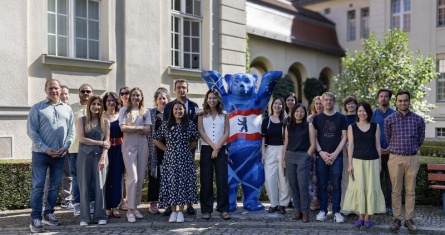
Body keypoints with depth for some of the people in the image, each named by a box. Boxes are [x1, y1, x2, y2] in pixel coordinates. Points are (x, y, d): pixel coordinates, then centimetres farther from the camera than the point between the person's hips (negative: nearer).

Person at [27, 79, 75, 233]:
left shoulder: (67, 109, 10)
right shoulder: (37, 108, 0)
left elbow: (71, 131, 8)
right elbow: (32, 131, -6)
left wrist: (65, 147, -7)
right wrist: (45, 149, -14)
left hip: (60, 154, 4)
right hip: (40, 153, -3)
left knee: (55, 186, 10)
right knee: (37, 186, -3)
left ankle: (49, 214, 22)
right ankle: (35, 218, 2)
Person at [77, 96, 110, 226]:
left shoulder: (105, 122, 8)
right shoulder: (81, 120, 5)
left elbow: (107, 141, 2)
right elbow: (81, 139, -6)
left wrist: (103, 158, -10)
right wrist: (100, 143, -7)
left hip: (100, 156, 1)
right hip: (84, 156, 0)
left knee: (100, 186, 0)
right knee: (84, 187, 1)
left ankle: (100, 216, 8)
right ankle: (85, 217, 8)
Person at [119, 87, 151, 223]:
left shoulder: (146, 112, 13)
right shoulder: (124, 110, 7)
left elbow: (147, 130, 1)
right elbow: (123, 128, -5)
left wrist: (131, 128, -6)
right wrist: (139, 127, -5)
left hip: (142, 145, 3)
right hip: (128, 145, -3)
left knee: (141, 178, 3)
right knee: (133, 177, -11)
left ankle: (136, 207, 12)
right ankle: (130, 210, -6)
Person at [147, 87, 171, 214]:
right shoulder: (151, 112, 4)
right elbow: (147, 131, 0)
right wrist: (149, 147, -7)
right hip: (155, 149, -1)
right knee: (154, 174, 2)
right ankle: (153, 203, 9)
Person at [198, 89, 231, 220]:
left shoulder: (224, 115, 9)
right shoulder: (202, 115, 7)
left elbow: (227, 133, 2)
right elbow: (201, 132, -1)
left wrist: (218, 147, -9)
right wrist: (213, 146, -11)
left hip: (221, 150, 0)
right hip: (206, 149, 0)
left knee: (222, 180, -2)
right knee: (206, 181, 0)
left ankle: (223, 209, 4)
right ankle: (206, 210, 6)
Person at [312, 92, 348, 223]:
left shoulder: (341, 117, 5)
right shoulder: (317, 118, 7)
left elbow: (344, 137, 2)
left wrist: (335, 153, -8)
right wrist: (321, 152, -8)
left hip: (337, 156, -1)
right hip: (321, 156, 1)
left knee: (336, 185, 1)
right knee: (322, 184, 4)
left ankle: (336, 211, 7)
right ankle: (323, 210, 12)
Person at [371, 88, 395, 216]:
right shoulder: (373, 114, 7)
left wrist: (390, 148, -9)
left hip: (390, 152, 0)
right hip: (376, 151, 0)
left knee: (390, 180, 2)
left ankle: (389, 206, 9)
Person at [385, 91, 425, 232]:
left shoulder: (418, 120, 3)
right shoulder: (389, 119, 1)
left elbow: (420, 139, 16)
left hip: (412, 158, 1)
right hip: (395, 158, -1)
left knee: (410, 190, 4)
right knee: (396, 190, 3)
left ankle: (409, 219, 11)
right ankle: (397, 219, 10)